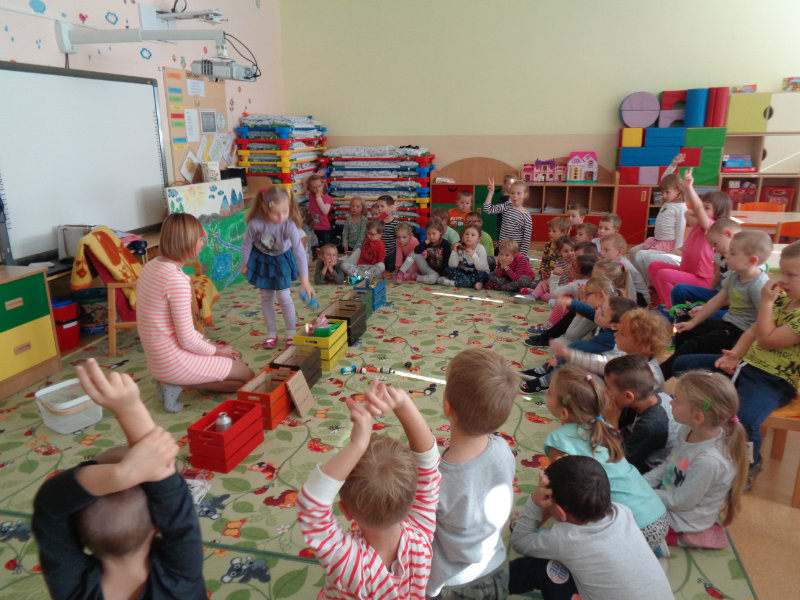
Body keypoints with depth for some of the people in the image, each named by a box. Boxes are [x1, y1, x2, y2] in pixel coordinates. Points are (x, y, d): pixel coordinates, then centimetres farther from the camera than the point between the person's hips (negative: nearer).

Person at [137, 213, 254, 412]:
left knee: (234, 357, 22)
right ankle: (178, 383, -2)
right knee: (247, 375, 5)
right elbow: (187, 340, -22)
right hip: (175, 362, -9)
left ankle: (173, 382, 9)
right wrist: (214, 350, -4)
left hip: (158, 360, 9)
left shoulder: (152, 266, 4)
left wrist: (207, 342, 10)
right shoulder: (177, 279, -25)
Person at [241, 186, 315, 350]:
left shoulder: (289, 227, -32)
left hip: (282, 260, -1)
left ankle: (291, 334, 18)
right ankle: (272, 334, 24)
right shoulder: (255, 224, -30)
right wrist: (245, 264, 1)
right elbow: (247, 244, -12)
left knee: (284, 297, 0)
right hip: (261, 260, 1)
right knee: (266, 298, 10)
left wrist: (304, 280, -36)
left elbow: (300, 252, -32)